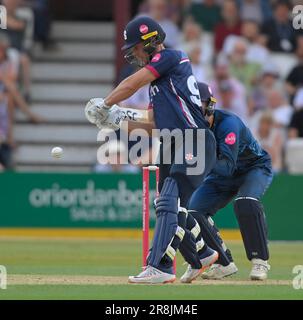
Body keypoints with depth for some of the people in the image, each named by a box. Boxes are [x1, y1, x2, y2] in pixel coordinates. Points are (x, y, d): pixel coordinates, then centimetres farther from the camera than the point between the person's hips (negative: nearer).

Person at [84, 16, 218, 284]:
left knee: (169, 205, -18)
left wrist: (104, 105, 3)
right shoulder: (156, 76, 22)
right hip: (174, 147, 10)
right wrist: (124, 116, 11)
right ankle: (202, 256, 27)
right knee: (169, 209, 12)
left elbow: (131, 85, -9)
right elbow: (155, 119, 22)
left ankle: (158, 267, -25)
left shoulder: (171, 57, -5)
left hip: (194, 145, -10)